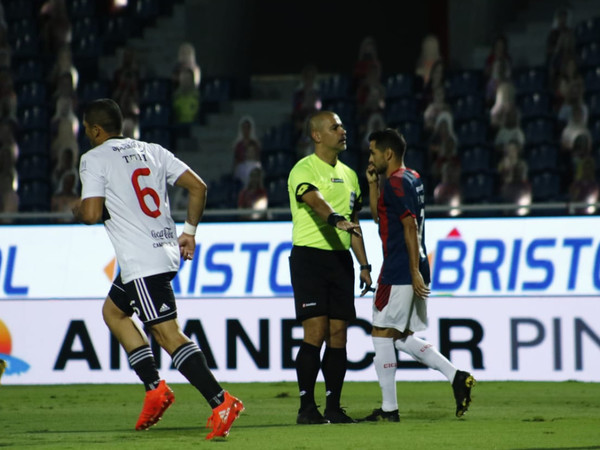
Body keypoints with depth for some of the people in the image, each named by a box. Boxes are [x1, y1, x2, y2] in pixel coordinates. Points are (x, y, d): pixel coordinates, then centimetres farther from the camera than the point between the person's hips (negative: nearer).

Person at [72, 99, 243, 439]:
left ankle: (221, 401, -23)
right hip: (166, 250, 8)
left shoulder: (94, 159, -5)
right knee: (113, 310, 25)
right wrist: (189, 232, 18)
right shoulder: (152, 151, 14)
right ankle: (155, 388, 16)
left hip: (140, 260, -8)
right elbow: (198, 186, 9)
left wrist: (78, 210, 9)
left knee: (168, 332, -11)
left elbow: (92, 214, -14)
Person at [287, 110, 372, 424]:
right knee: (315, 332, -12)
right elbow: (314, 199, -27)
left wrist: (363, 264, 17)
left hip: (340, 258, 6)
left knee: (338, 336, 3)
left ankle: (333, 407, 8)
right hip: (309, 255, -6)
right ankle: (307, 407, -7)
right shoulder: (304, 170, -6)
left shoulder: (348, 174, 18)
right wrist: (336, 219, -46)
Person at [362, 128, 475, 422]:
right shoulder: (412, 179, 18)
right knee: (402, 338, 14)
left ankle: (389, 409, -1)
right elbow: (379, 217, 28)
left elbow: (410, 226, -20)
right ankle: (456, 377, 4)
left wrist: (415, 272, -23)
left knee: (382, 334, -3)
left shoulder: (396, 183, -13)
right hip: (410, 273, 10)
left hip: (399, 273, -10)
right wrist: (373, 183, 17)